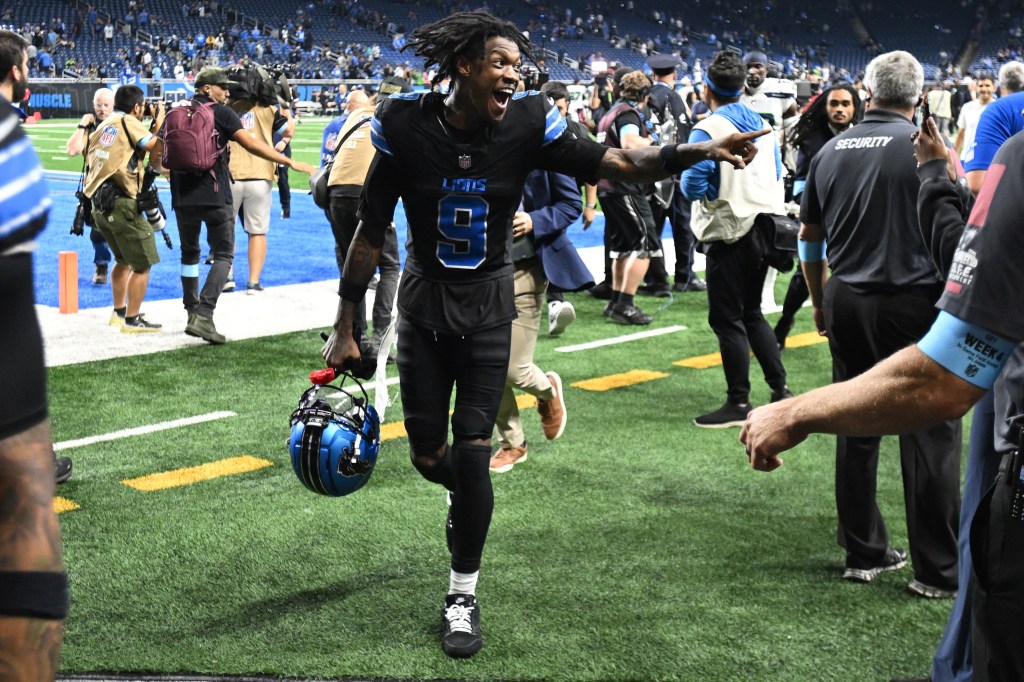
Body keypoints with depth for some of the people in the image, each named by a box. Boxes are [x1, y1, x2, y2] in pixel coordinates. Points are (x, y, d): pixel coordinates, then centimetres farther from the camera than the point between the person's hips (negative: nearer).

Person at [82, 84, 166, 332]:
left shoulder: (102, 126, 17)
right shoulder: (128, 122, -6)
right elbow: (154, 145, -16)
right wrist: (159, 124, 2)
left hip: (100, 205, 9)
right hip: (122, 204, -9)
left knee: (124, 260, 26)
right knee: (143, 264, -2)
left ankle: (119, 312, 34)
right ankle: (132, 320, -1)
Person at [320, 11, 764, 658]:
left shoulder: (526, 124, -12)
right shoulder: (406, 125, -12)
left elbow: (616, 163, -17)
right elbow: (371, 232, -6)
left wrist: (695, 151, -33)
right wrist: (345, 328, -4)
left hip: (488, 302, 0)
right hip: (424, 297, 1)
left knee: (472, 452, -3)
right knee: (428, 454, 6)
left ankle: (464, 594, 15)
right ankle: (470, 496, 44)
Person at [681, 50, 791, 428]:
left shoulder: (707, 130, -13)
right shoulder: (763, 126, 8)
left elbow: (693, 187, -17)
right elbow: (776, 175, 16)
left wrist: (686, 175, 3)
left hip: (729, 233, -7)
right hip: (763, 226, 7)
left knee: (727, 319, 1)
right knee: (751, 312, 20)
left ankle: (738, 403, 4)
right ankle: (779, 387, 22)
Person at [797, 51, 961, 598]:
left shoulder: (831, 151, 7)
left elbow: (808, 235, 13)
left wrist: (820, 302, 22)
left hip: (846, 304, 5)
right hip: (913, 302, -5)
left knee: (856, 430, 12)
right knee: (929, 435, 2)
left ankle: (863, 553, 21)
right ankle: (938, 571, 7)